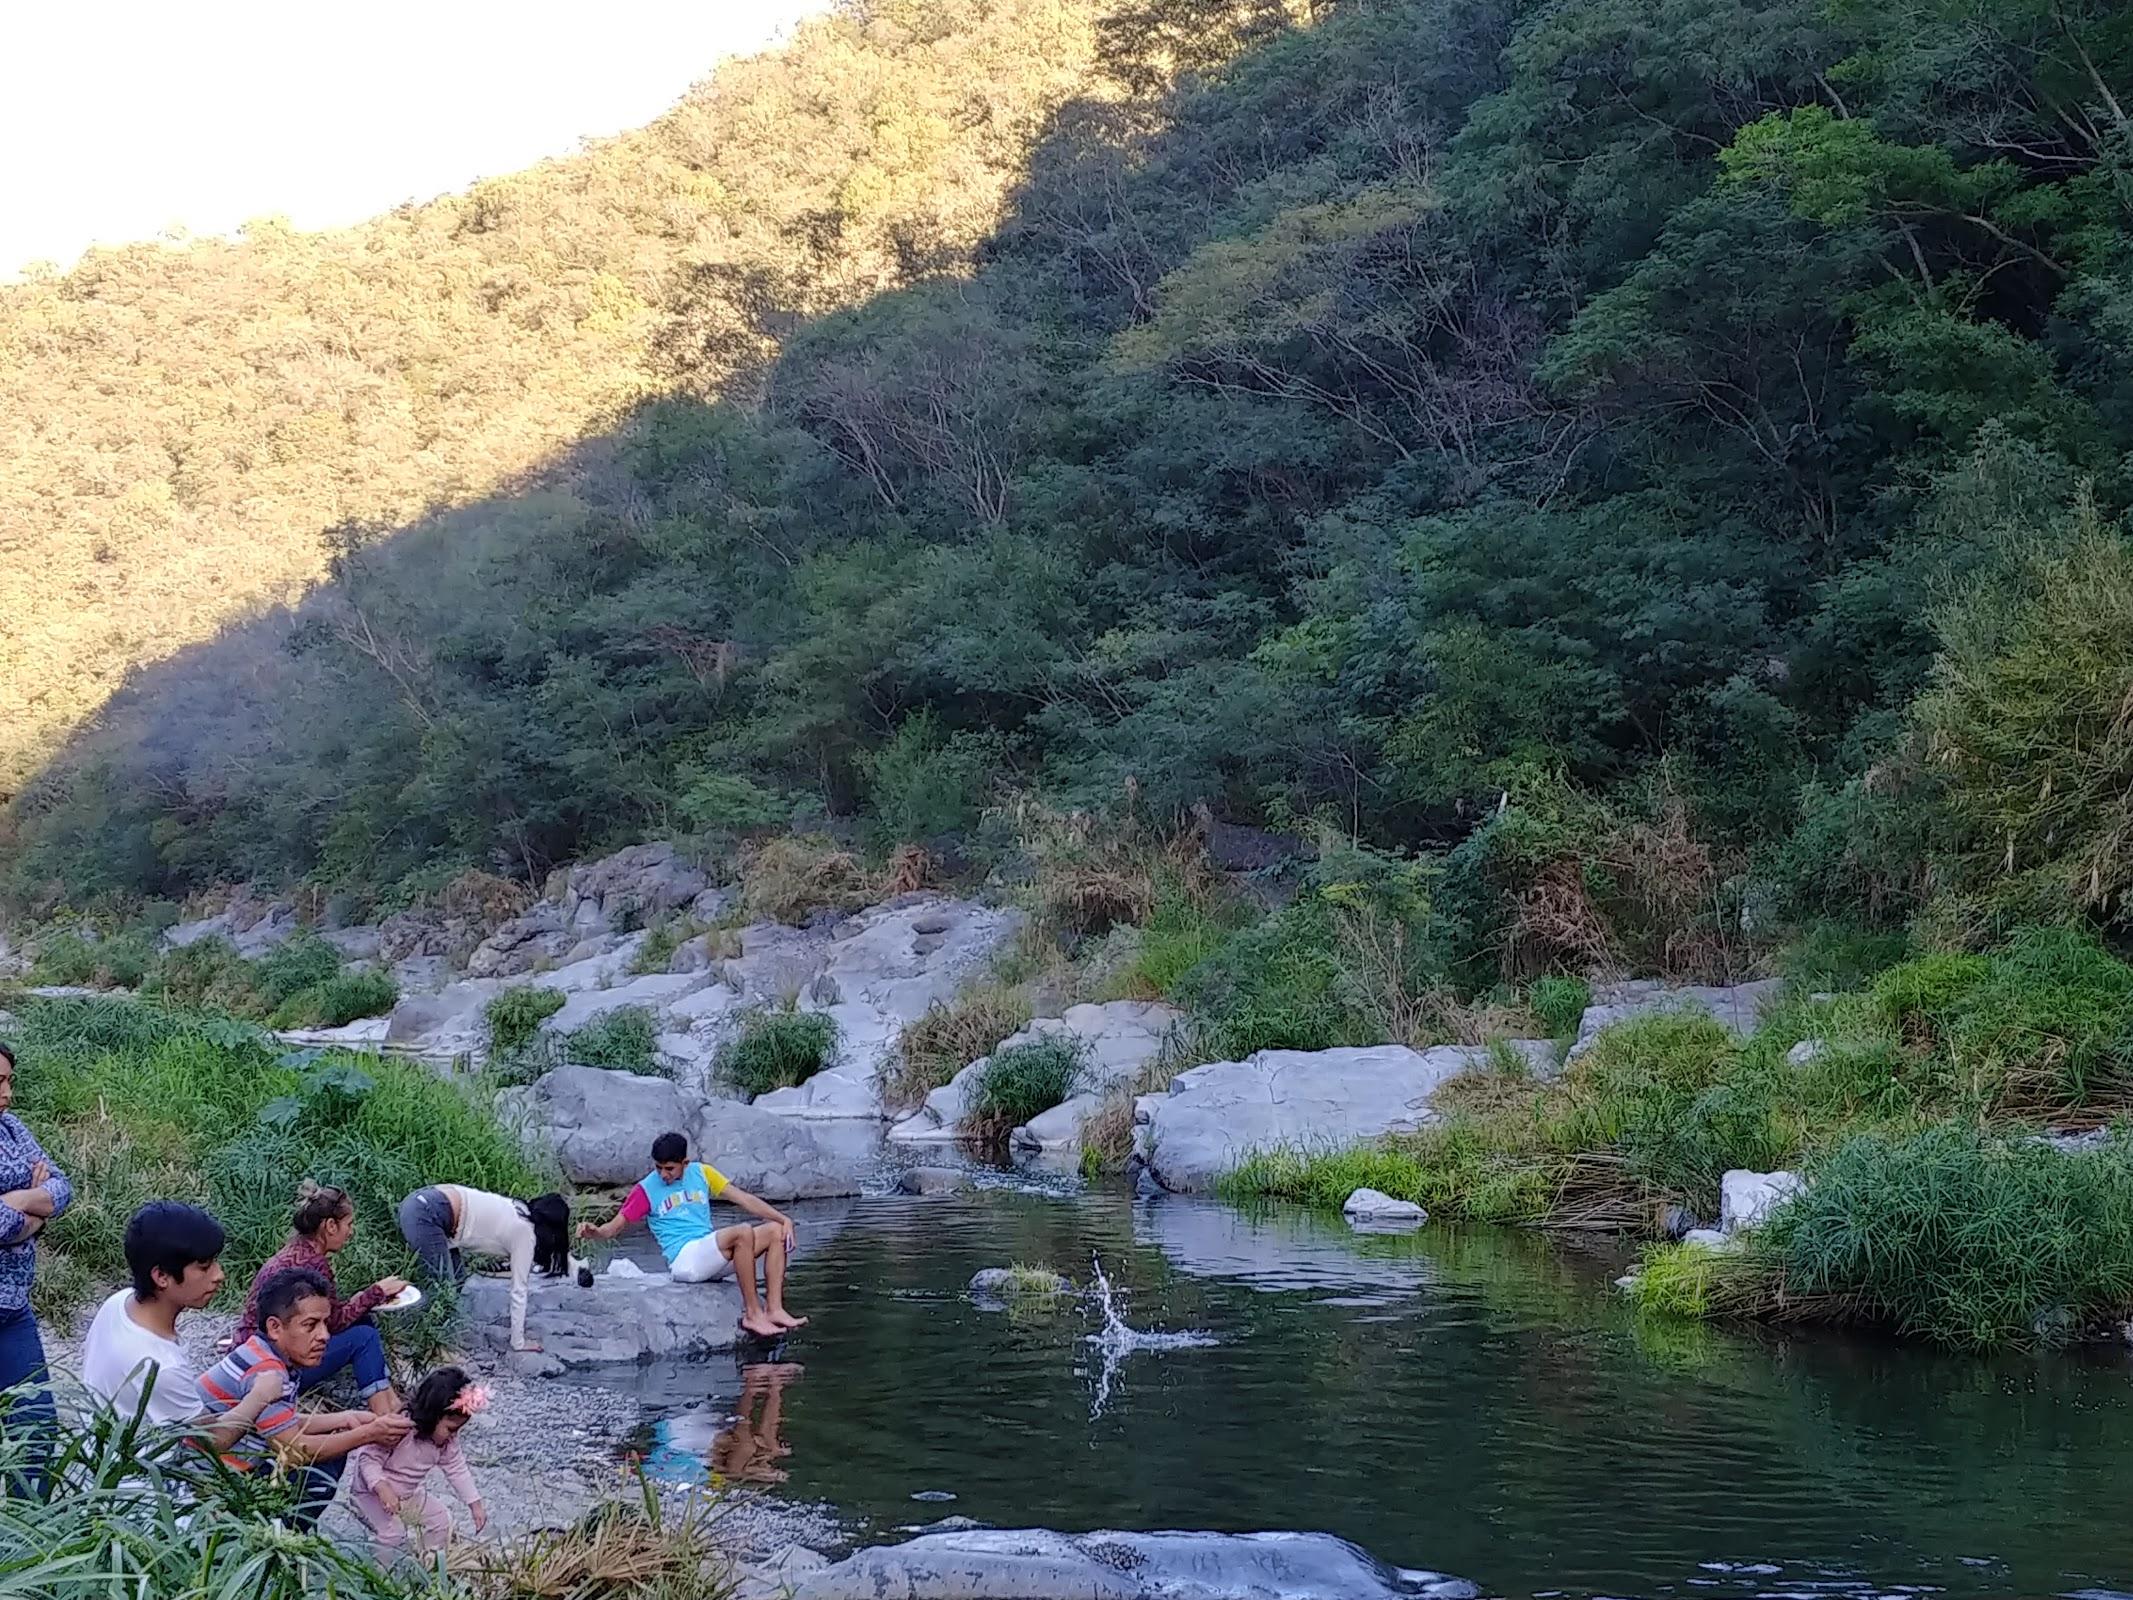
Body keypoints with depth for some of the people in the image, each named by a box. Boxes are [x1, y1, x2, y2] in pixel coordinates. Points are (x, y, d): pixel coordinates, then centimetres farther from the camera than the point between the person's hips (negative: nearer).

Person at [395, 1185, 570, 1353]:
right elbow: (518, 1290, -2)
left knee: (457, 1280, 16)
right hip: (425, 1216, -9)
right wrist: (518, 1342, 4)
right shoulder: (525, 1234, -5)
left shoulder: (522, 1211, 17)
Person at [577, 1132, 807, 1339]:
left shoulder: (701, 1173, 12)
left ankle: (774, 1310, -13)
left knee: (775, 1231, -7)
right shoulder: (647, 1189, 2)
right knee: (742, 1232, -29)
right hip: (684, 1260, -6)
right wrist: (594, 1232, -22)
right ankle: (752, 1314, -24)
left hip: (713, 1258, 6)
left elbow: (744, 1199, 9)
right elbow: (615, 1226, 1)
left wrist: (785, 1219, 1)